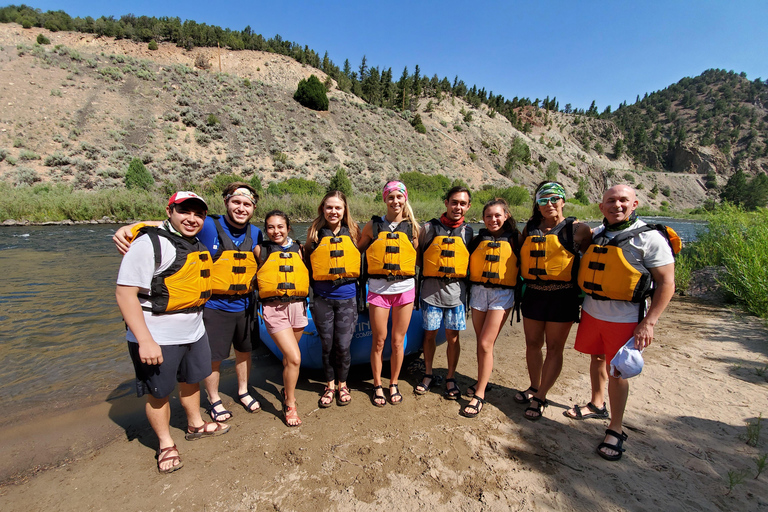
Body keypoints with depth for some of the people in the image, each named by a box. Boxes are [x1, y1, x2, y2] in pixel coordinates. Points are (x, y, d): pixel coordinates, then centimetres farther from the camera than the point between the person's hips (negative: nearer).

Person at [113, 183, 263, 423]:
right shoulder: (208, 226, -14)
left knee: (244, 350, 19)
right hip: (214, 306, -4)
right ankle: (214, 401, 33)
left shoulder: (255, 233, 1)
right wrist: (128, 228, -32)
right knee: (213, 357, 8)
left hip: (244, 305, 5)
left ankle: (243, 392, 42)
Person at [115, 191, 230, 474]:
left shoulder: (199, 246, 8)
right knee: (158, 393, 10)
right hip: (157, 338, -7)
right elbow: (125, 292, -22)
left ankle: (195, 425, 45)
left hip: (194, 332, 8)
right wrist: (145, 340, -25)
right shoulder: (150, 243, -17)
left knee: (191, 381, 23)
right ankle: (165, 444, 31)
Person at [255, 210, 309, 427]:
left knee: (289, 356, 17)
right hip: (273, 308, -3)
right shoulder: (261, 250, 2)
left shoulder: (298, 249, 8)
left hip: (297, 305, 3)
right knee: (294, 357, -12)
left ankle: (287, 389, 45)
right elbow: (255, 278, 8)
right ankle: (289, 405, 9)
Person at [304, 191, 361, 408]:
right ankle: (330, 385, 31)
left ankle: (342, 384, 27)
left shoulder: (353, 232, 3)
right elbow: (307, 265, 8)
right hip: (323, 299, 1)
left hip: (347, 298, 0)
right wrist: (312, 289, 5)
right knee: (327, 345, 10)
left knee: (343, 346, 3)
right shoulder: (315, 234, 2)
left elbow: (362, 262, 10)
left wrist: (361, 295, 8)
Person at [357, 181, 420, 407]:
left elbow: (418, 256, 15)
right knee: (379, 341, 7)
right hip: (378, 289, -1)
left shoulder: (412, 227, 5)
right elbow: (357, 250, 11)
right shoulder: (373, 225, 2)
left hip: (405, 288, 1)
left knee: (398, 341, 9)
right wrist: (363, 273, 4)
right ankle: (377, 386, 26)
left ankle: (394, 384, 28)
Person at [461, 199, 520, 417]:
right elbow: (468, 264, 12)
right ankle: (482, 382, 30)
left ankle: (479, 396, 2)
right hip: (478, 292, 3)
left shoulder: (514, 239, 2)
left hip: (502, 294, -3)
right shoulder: (478, 239, 8)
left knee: (486, 344, -8)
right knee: (482, 344, 12)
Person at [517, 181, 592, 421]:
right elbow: (521, 257, 18)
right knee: (533, 344, 13)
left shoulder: (576, 229, -4)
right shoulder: (530, 229, 8)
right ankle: (534, 388, 33)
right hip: (533, 293, 4)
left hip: (562, 296, -4)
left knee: (554, 347, 5)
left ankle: (540, 398, 17)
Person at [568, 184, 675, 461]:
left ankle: (615, 430, 18)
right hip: (591, 312, 5)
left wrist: (648, 323, -17)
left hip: (624, 319, -5)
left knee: (616, 371, 2)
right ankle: (597, 404, 41)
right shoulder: (595, 234, 6)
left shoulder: (650, 238, -10)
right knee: (597, 359, 19)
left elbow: (667, 284, -11)